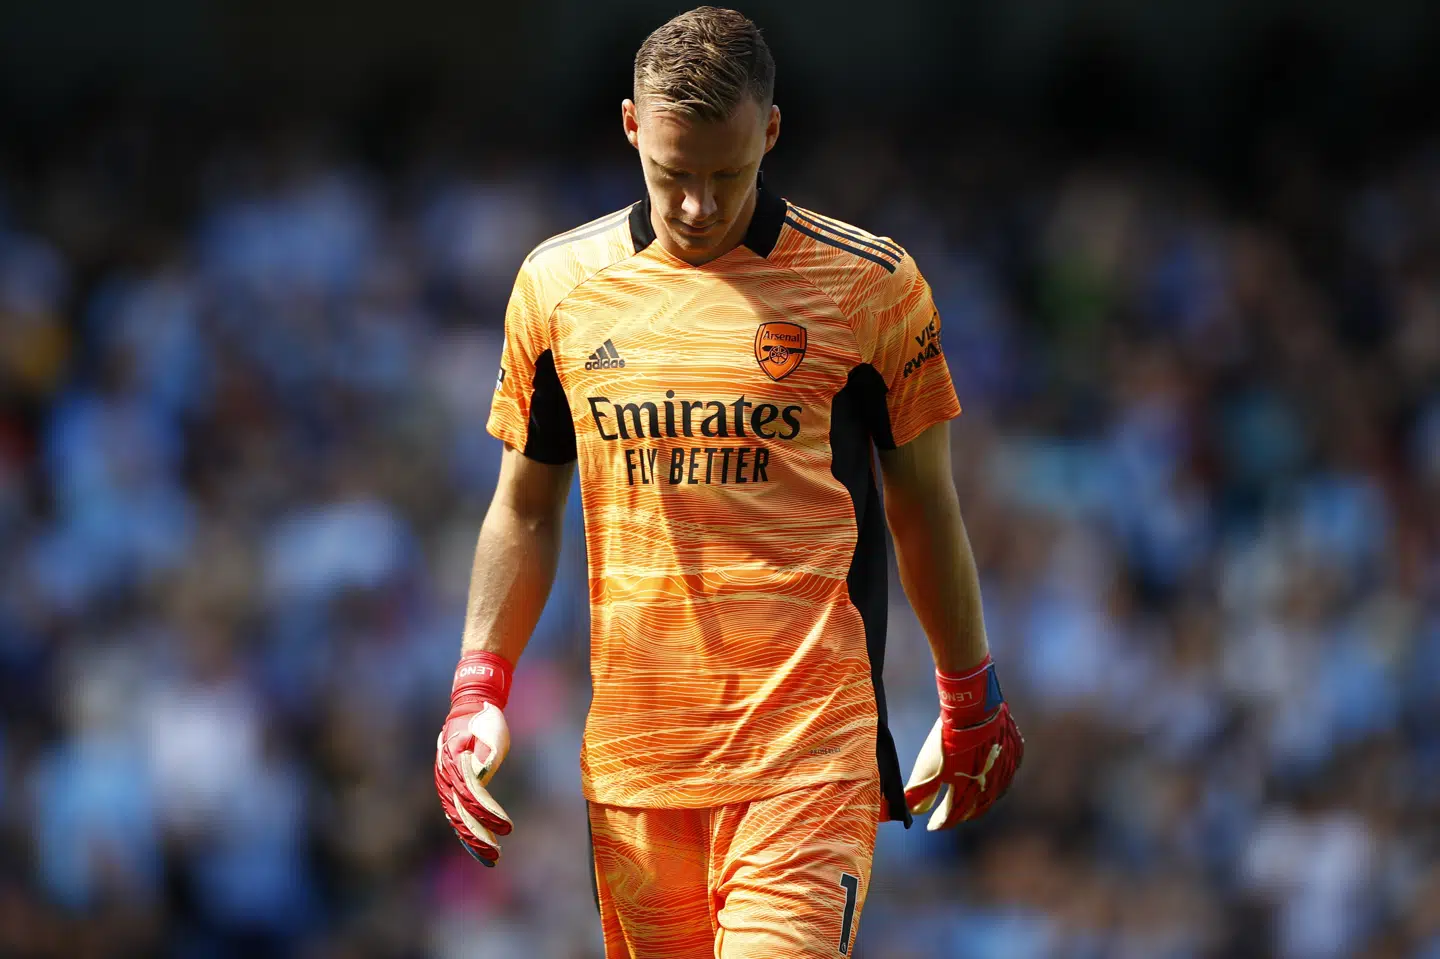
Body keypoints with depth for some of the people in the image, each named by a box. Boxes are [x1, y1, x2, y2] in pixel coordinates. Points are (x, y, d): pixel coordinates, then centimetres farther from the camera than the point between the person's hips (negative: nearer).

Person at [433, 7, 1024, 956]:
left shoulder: (870, 286, 0)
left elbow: (923, 504, 10)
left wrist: (971, 706, 14)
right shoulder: (557, 282, 8)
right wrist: (480, 690, 9)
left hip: (811, 753, -3)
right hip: (633, 751, 3)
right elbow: (526, 509, 18)